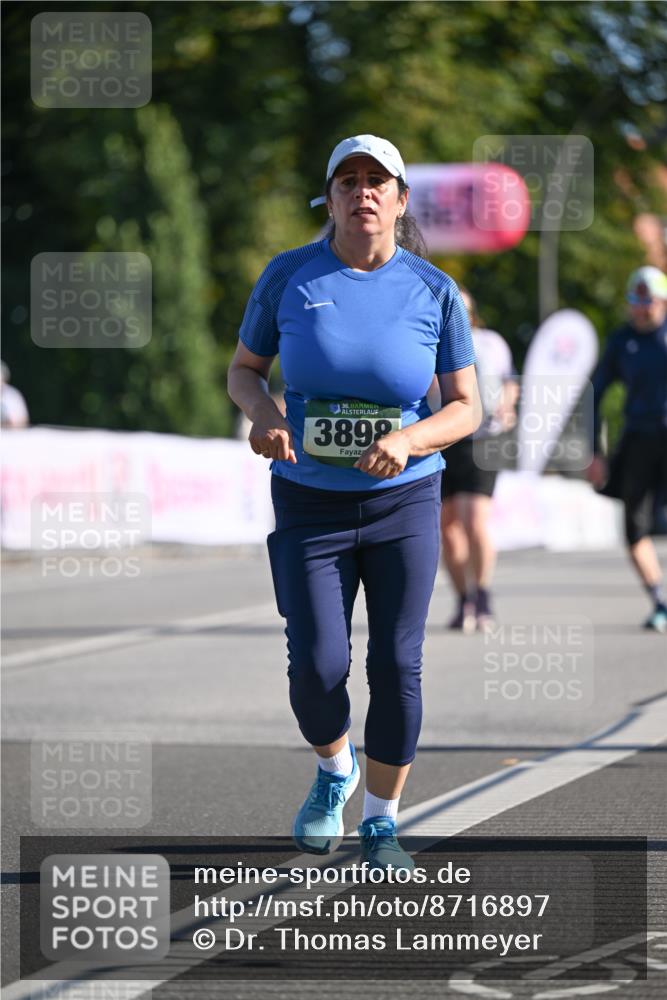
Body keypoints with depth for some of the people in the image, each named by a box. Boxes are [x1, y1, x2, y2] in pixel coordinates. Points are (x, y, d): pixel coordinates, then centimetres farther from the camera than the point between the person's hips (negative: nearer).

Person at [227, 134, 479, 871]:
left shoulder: (434, 292, -4)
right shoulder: (288, 277, -4)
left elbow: (465, 408, -1)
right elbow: (243, 370, 7)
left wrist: (411, 439, -22)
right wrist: (260, 411, -16)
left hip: (405, 503, 0)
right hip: (309, 504, 0)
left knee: (396, 667, -3)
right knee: (317, 667, -9)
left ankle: (381, 822, 15)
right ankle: (334, 773, 24)